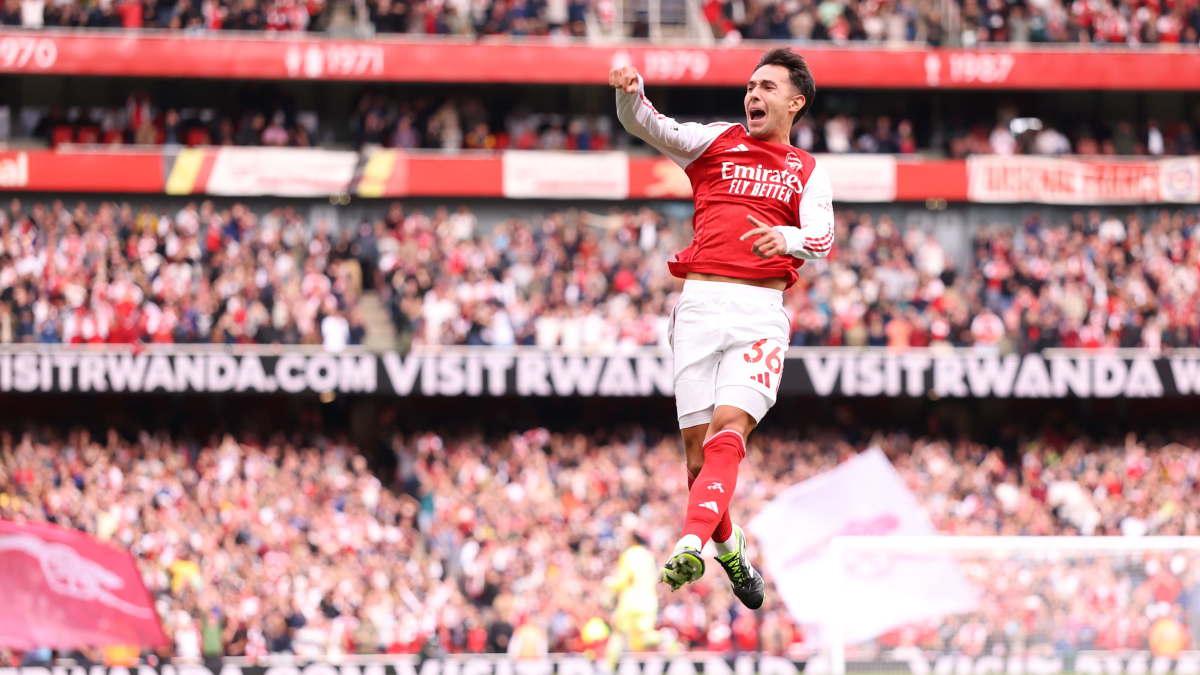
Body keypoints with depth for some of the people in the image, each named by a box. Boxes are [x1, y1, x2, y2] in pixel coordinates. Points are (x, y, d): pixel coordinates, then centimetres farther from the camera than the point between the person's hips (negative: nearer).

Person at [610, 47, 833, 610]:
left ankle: (690, 547, -37)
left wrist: (788, 237, -23)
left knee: (729, 427, -21)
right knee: (697, 444, -3)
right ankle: (728, 547, 19)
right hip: (700, 303, 2)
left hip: (762, 311, -1)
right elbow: (647, 126, 5)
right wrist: (631, 92, -18)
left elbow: (821, 238, 0)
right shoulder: (716, 142, 18)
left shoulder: (809, 173, 17)